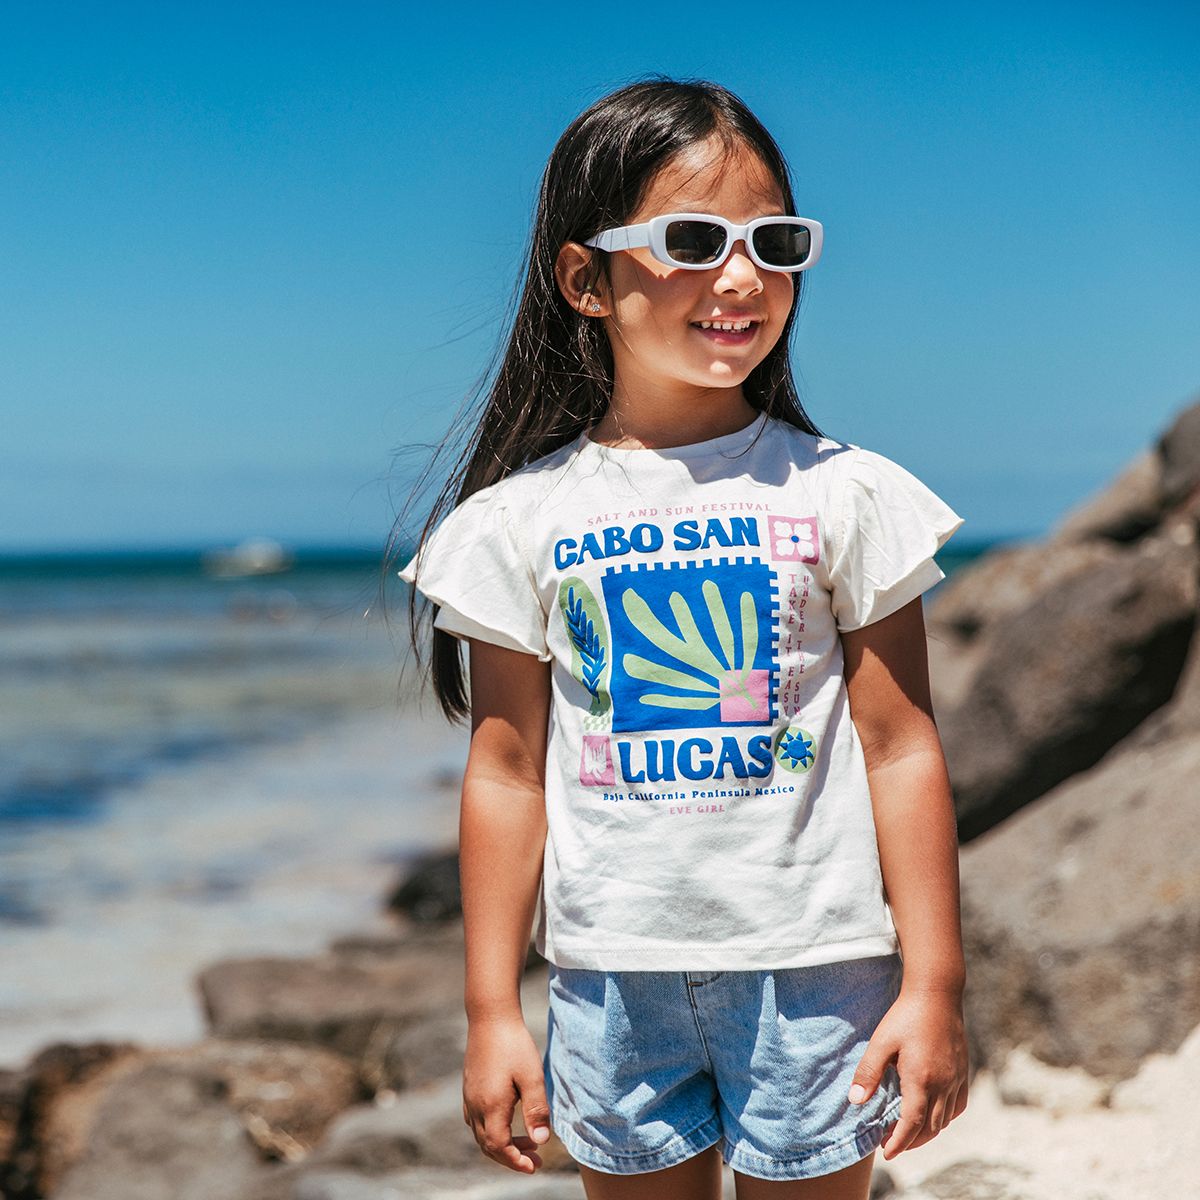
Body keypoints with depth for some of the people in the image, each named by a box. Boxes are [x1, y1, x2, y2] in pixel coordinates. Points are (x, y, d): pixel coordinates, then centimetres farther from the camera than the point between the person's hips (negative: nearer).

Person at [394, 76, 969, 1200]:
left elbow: (902, 748, -2)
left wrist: (934, 985, -4)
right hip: (613, 978, 1)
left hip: (813, 972, -1)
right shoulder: (521, 519, -2)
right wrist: (492, 1010, 2)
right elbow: (507, 772, 1)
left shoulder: (841, 495, -3)